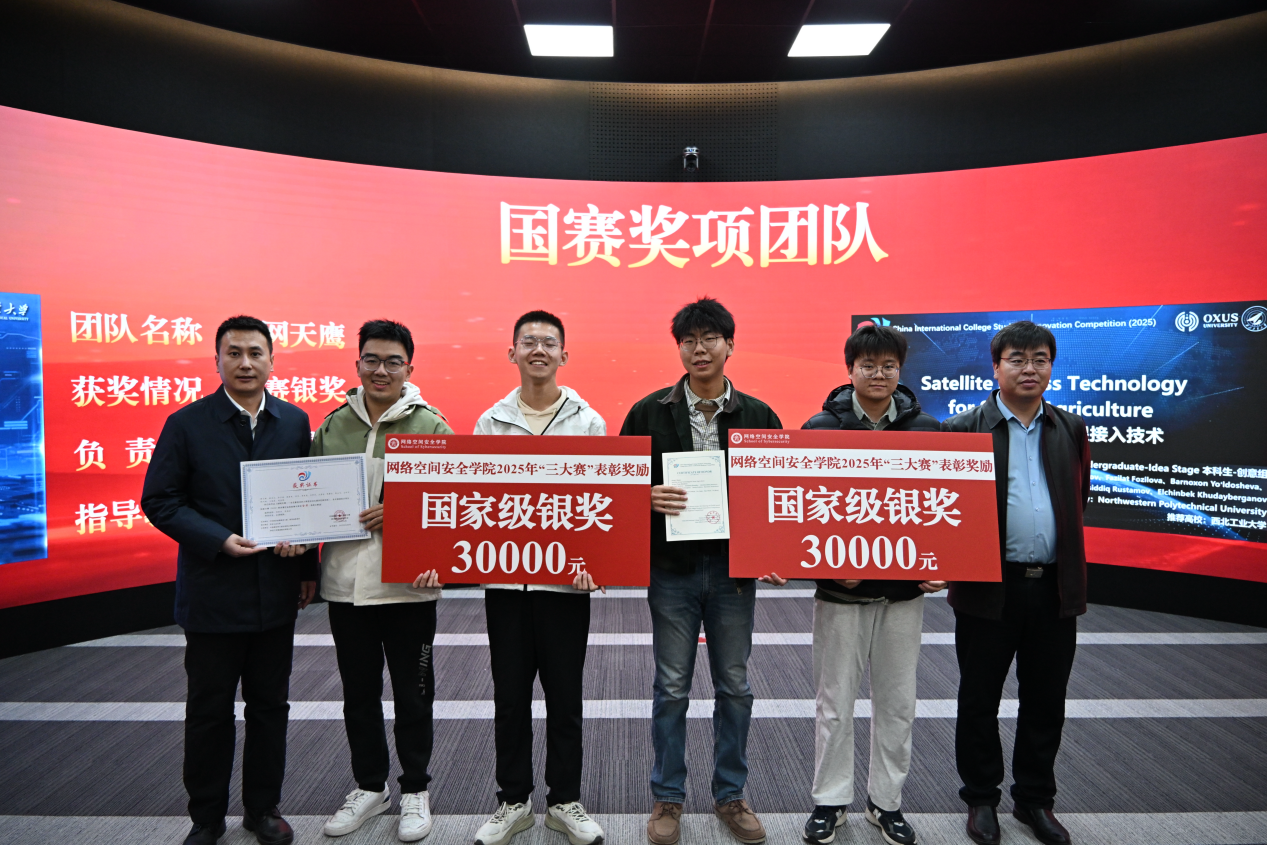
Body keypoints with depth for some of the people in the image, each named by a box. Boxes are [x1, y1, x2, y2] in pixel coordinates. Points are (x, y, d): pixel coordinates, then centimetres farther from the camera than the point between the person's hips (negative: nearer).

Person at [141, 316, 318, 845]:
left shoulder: (295, 422, 4)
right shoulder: (187, 424, -4)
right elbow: (160, 501, -5)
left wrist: (308, 566, 2)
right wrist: (220, 540, -18)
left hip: (277, 590, 3)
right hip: (212, 593, -2)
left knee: (270, 705, 14)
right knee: (209, 709, 11)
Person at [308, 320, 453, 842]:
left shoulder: (431, 426, -4)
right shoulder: (333, 424, 7)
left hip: (408, 584, -3)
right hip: (345, 581, 4)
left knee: (412, 695, 10)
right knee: (359, 693, 17)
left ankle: (415, 790, 29)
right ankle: (370, 786, 36)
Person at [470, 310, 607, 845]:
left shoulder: (588, 422, 1)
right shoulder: (490, 422, 5)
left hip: (566, 576, -1)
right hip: (505, 575, 1)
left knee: (565, 695, 9)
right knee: (510, 694, 11)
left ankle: (564, 801, 27)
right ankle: (513, 801, 28)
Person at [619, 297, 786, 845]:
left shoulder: (758, 415, 3)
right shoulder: (649, 413, -1)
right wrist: (647, 497, -19)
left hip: (735, 569, 2)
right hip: (672, 568, -1)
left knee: (734, 686, 12)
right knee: (672, 688, 9)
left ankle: (730, 795, 31)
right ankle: (667, 798, 26)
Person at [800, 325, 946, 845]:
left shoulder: (927, 430, 3)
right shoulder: (820, 428, -4)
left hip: (906, 588, 2)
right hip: (841, 587, -2)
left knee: (898, 702, 12)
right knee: (835, 700, 8)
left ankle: (887, 801, 30)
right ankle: (831, 800, 25)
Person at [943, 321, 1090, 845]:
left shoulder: (1071, 430, 9)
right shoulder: (962, 430, -4)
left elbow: (1079, 499, 15)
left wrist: (1066, 557, 8)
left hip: (1055, 588, 4)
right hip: (989, 588, -3)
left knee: (1046, 702, 14)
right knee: (979, 700, 10)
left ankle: (1035, 799, 32)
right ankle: (981, 798, 27)